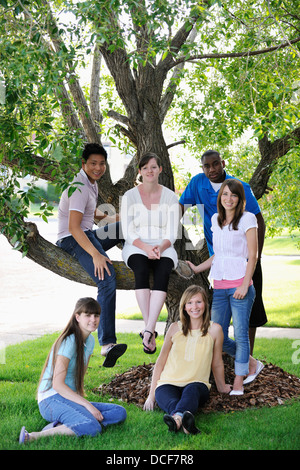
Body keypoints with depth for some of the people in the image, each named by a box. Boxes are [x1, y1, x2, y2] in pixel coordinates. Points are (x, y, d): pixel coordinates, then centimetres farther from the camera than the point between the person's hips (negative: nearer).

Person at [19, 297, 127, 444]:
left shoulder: (90, 341, 12)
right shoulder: (69, 342, -15)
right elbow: (57, 384, -19)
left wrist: (81, 398, 2)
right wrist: (87, 405, -20)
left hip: (70, 398, 9)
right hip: (52, 400, -9)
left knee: (120, 413, -6)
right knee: (93, 428, -32)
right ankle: (34, 437, -29)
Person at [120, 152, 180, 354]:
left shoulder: (170, 197, 5)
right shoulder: (130, 196, 2)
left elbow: (172, 234, 1)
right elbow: (128, 233, -4)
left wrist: (160, 248, -20)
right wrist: (147, 248, -21)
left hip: (163, 248, 1)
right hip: (136, 248, -1)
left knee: (163, 271, -33)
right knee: (141, 269, -35)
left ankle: (148, 330, -40)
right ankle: (151, 331, -33)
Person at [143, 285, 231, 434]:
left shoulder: (214, 329, 3)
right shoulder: (175, 328, 8)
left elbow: (217, 363, 17)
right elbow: (160, 361, 12)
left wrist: (221, 387, 28)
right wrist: (151, 394, 8)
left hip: (197, 384, -1)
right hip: (168, 383, 1)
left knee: (191, 390, -39)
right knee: (171, 401, -37)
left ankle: (177, 418, -69)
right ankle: (184, 419, -69)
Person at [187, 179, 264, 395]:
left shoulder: (247, 219, -2)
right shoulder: (216, 219, 15)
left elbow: (253, 255, -6)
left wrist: (245, 285, -13)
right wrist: (197, 268, 18)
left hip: (239, 285, -6)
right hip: (219, 286, 6)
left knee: (240, 334, -4)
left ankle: (238, 384, 5)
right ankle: (252, 364, 25)